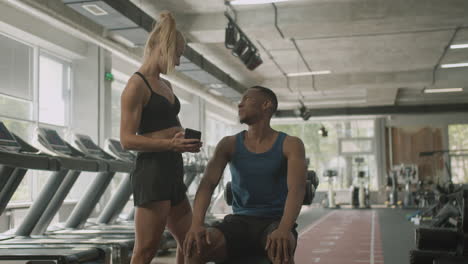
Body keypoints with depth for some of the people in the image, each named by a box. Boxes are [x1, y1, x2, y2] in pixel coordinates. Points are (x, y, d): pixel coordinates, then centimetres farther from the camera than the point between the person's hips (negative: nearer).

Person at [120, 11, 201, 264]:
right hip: (151, 171, -10)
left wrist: (184, 140, 7)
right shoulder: (137, 85, -9)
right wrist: (170, 144, -27)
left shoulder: (166, 85, 18)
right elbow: (127, 139, -16)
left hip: (172, 170, 10)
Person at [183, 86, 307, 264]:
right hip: (239, 221, 2)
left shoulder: (290, 145, -2)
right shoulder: (229, 144, 6)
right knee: (196, 246, -29)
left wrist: (284, 229, -37)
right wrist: (196, 224, -29)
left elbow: (297, 189, -17)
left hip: (274, 222, -2)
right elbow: (207, 183, -8)